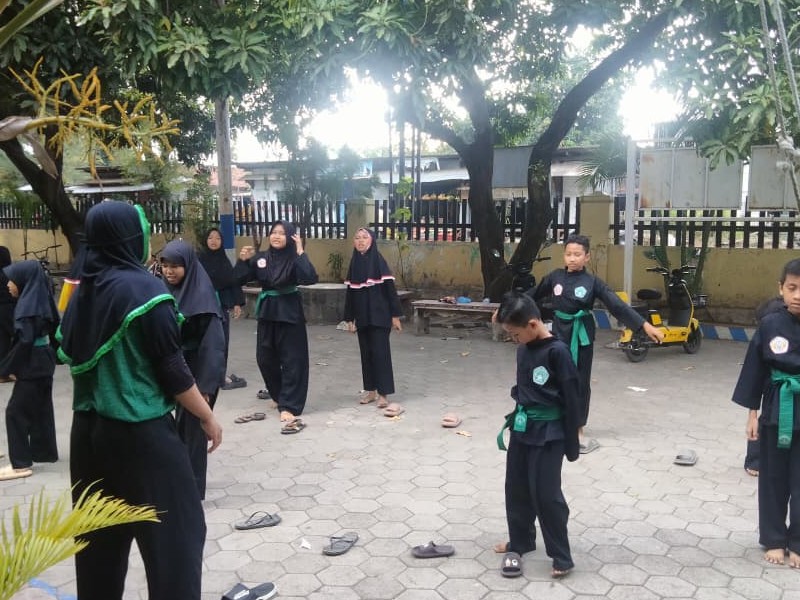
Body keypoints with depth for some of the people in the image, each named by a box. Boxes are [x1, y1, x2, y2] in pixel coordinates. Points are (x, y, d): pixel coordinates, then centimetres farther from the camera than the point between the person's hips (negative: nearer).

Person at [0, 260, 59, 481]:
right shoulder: (40, 300, 8)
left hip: (32, 365, -9)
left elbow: (24, 341, -25)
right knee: (40, 409, 17)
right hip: (43, 361, 9)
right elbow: (54, 328, 13)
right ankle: (44, 451, 27)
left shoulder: (27, 305, -19)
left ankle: (21, 463, 1)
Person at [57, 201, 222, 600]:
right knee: (175, 529, 3)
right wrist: (208, 418, -5)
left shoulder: (83, 290, 5)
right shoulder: (144, 288, -16)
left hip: (89, 428, 8)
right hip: (140, 431, -8)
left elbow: (70, 355, 14)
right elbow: (171, 369, -15)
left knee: (100, 533, 18)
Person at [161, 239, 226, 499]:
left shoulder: (202, 295, -18)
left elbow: (213, 343, -19)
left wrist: (206, 384, -21)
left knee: (193, 429, 3)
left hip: (198, 373, -7)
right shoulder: (168, 291, 4)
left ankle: (193, 488, 18)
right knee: (182, 427, 17)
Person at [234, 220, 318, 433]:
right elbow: (239, 280, 3)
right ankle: (281, 397, 36)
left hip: (289, 314, -5)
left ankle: (288, 407, -4)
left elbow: (310, 279, -28)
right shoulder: (260, 258, 3)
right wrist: (243, 260, -12)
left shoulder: (294, 259, -10)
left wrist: (300, 252, -29)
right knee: (265, 359, 14)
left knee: (292, 360, -6)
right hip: (267, 313, 6)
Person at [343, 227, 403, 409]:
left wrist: (395, 315, -12)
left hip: (379, 315, -5)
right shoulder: (353, 264, 8)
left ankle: (383, 393, -1)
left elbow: (390, 288, -8)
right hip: (361, 317, 5)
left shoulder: (379, 261, -7)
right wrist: (349, 318, 8)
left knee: (380, 352, -5)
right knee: (366, 352, 9)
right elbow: (349, 292, 11)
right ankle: (370, 390, 19)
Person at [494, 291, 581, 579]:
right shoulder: (523, 348, 4)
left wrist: (571, 444, -11)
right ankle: (519, 542, 33)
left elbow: (572, 398, -15)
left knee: (546, 494, -3)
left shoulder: (557, 351, -18)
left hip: (548, 434, -8)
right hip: (522, 429, 8)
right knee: (516, 489, 16)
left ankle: (561, 556, 12)